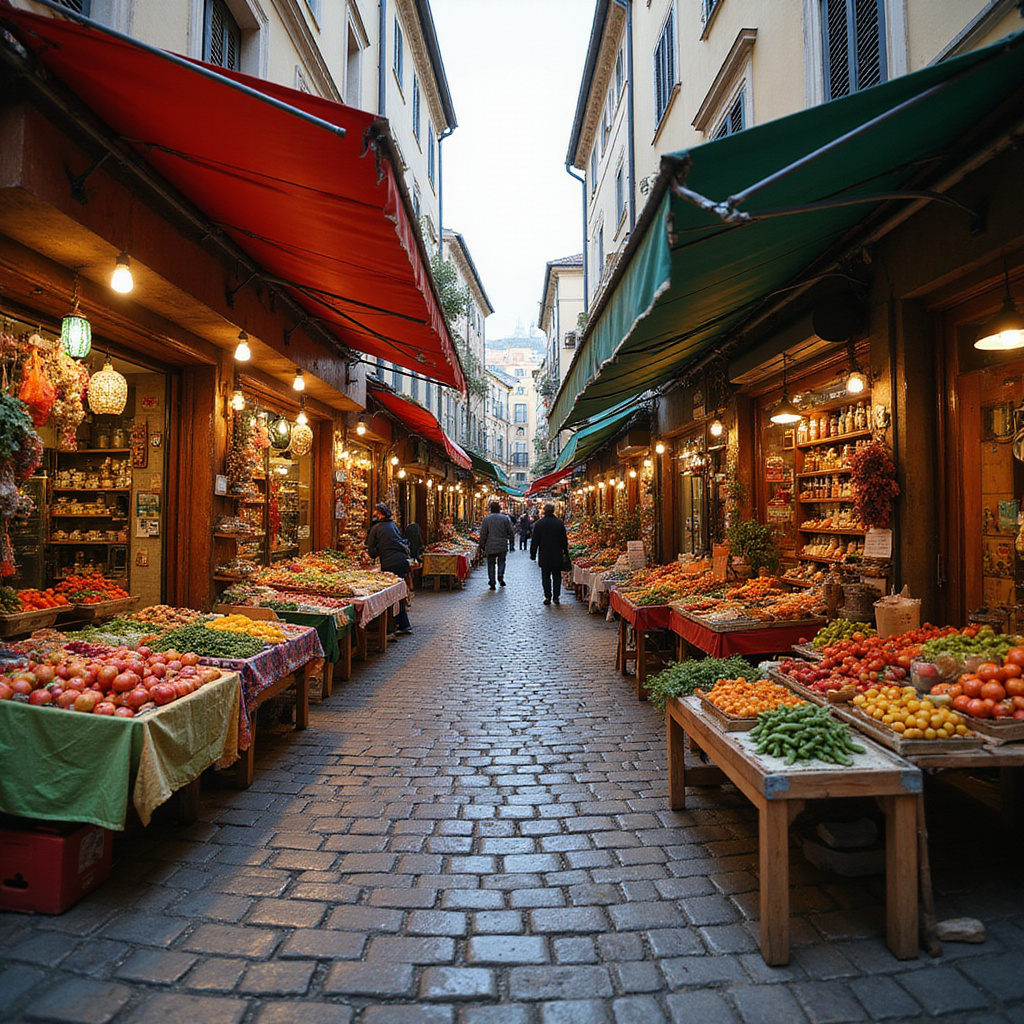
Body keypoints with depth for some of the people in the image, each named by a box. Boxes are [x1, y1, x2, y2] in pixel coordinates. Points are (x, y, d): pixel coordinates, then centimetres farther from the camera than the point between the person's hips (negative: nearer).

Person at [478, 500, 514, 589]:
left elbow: (483, 534, -1)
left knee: (491, 564, 6)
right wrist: (511, 541, 18)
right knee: (501, 562, 17)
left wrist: (482, 545, 7)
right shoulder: (505, 518, 0)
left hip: (490, 546, -1)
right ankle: (500, 577, -3)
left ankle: (492, 583, 4)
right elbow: (510, 532, 6)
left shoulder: (486, 519, -3)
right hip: (502, 546, 1)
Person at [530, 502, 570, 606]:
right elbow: (564, 540, 4)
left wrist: (533, 554, 6)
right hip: (557, 556, 1)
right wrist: (566, 553, 13)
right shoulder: (560, 523, -1)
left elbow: (535, 541, -2)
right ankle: (556, 596, 7)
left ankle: (547, 597, 4)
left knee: (545, 576, 6)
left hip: (544, 556, -1)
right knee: (557, 576, 8)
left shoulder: (539, 524, -5)